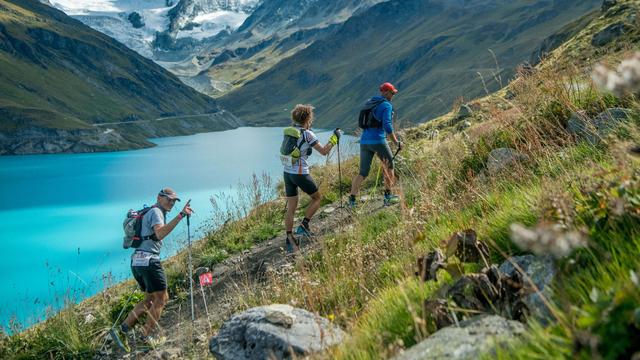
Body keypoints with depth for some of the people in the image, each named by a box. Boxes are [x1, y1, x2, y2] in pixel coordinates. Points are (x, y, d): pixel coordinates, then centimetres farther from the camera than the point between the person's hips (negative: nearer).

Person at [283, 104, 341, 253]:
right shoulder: (307, 134, -11)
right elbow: (324, 151, -7)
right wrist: (335, 137, 6)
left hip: (287, 172, 6)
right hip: (301, 174, -6)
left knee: (291, 208, 9)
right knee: (317, 197, 17)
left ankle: (289, 238, 8)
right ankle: (304, 225, 8)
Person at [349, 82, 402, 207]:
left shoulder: (368, 103, 18)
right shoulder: (387, 105, -6)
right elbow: (387, 126, -18)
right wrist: (396, 142, -12)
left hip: (364, 141, 6)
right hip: (378, 141, -6)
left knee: (363, 173, 7)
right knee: (389, 166, 14)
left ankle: (352, 199, -3)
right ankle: (388, 196, 15)